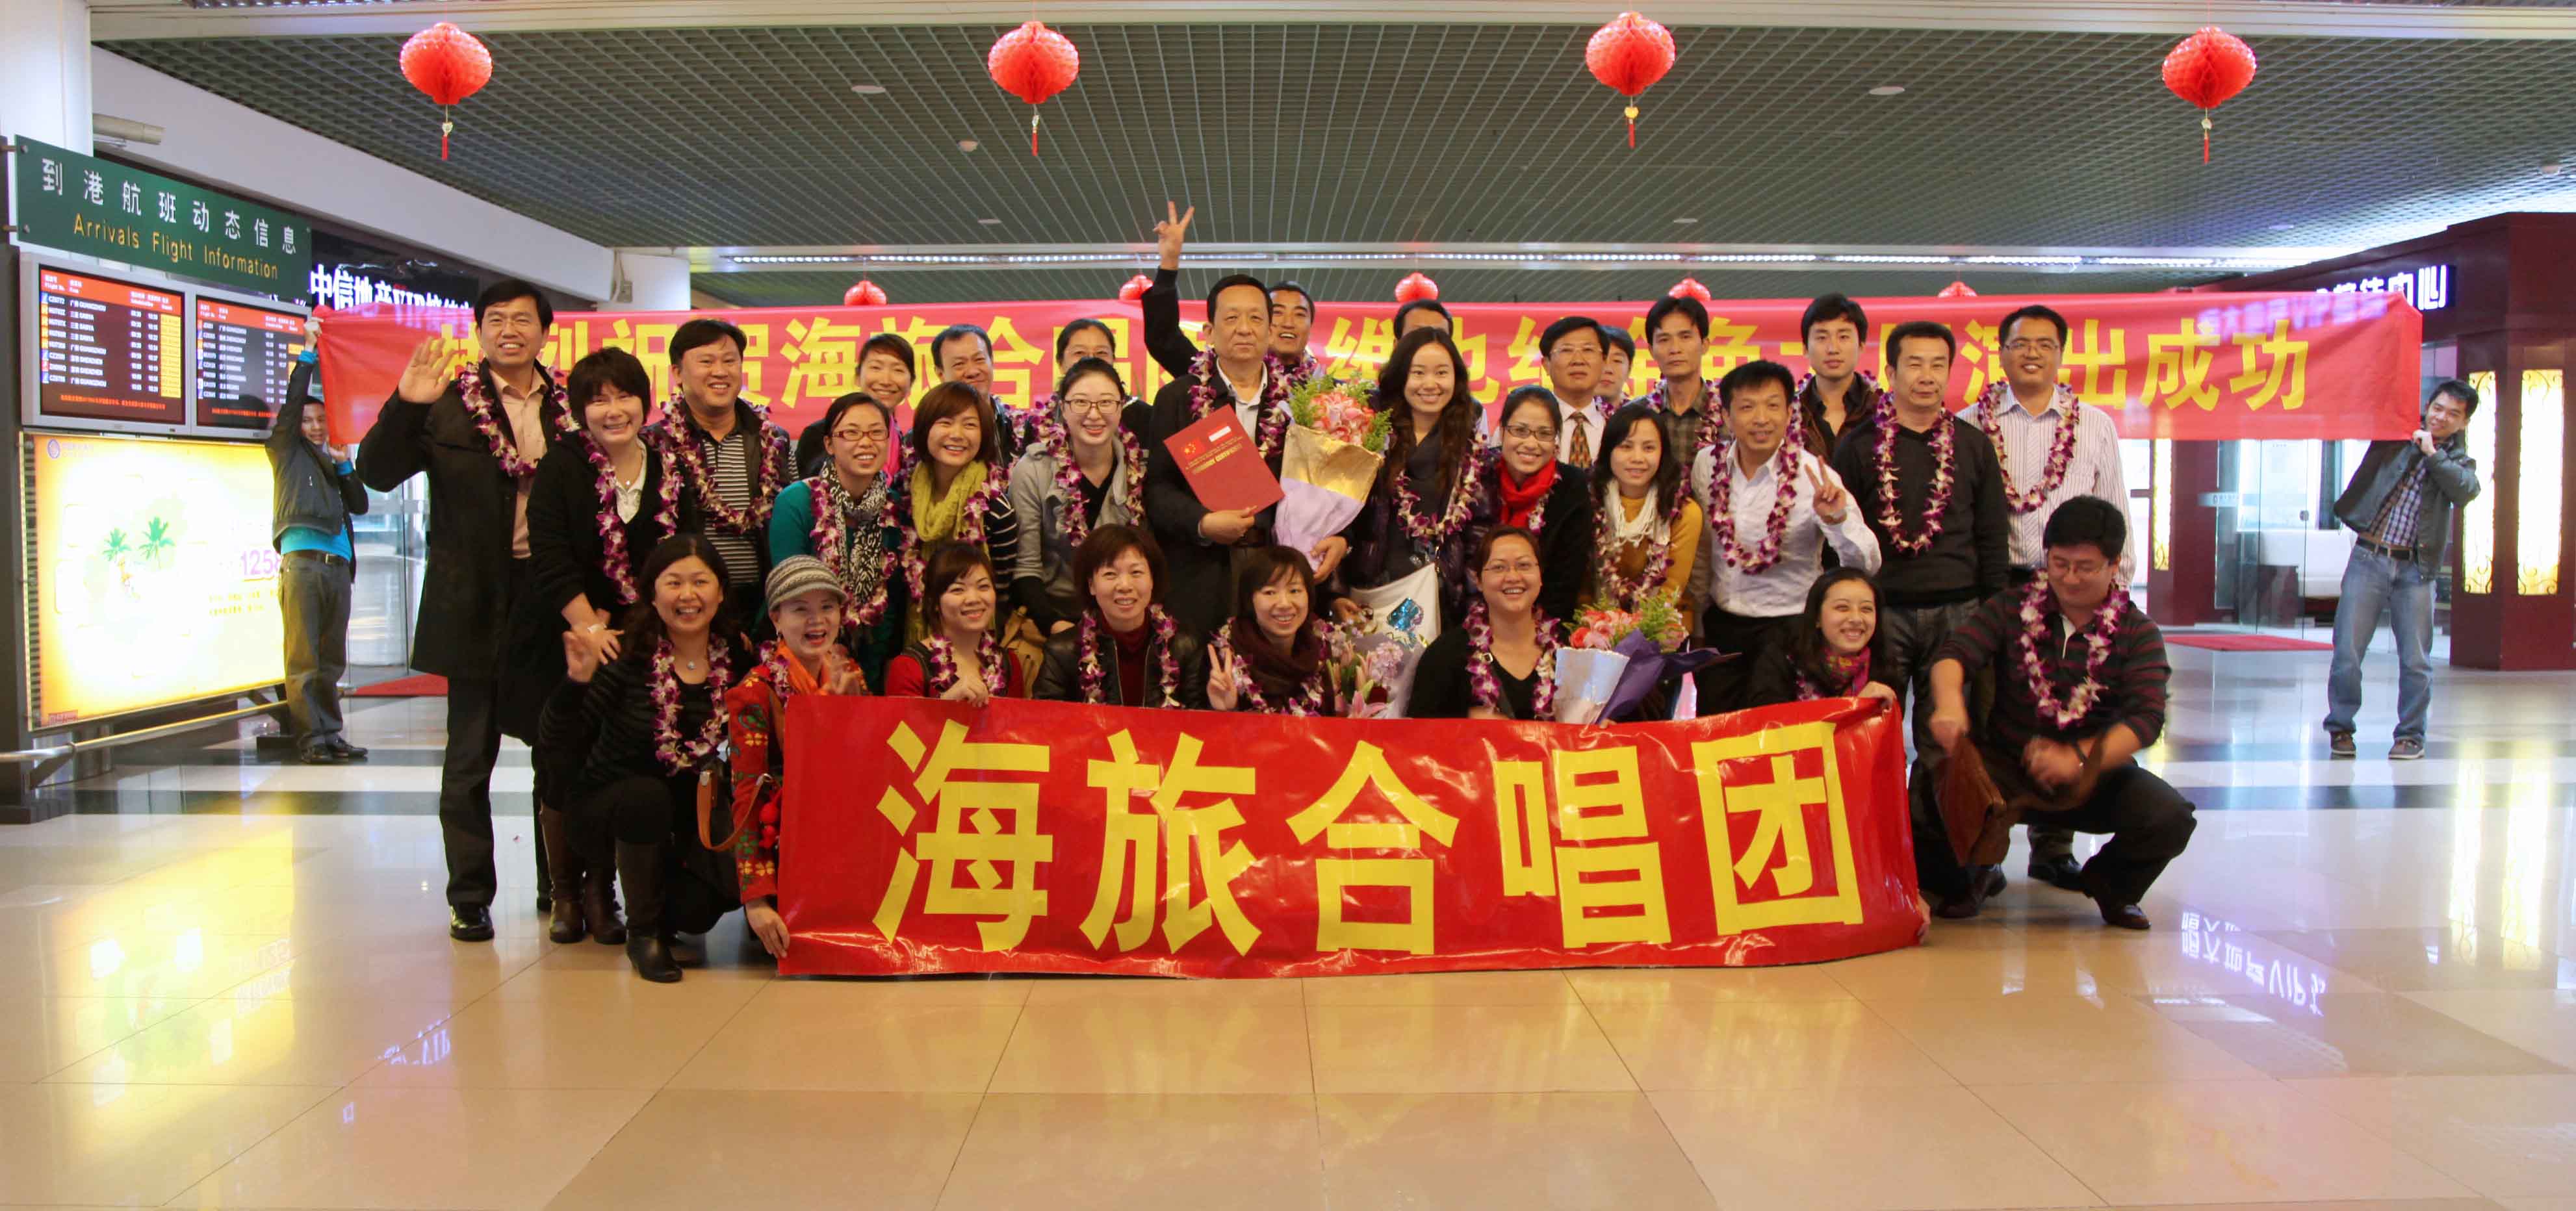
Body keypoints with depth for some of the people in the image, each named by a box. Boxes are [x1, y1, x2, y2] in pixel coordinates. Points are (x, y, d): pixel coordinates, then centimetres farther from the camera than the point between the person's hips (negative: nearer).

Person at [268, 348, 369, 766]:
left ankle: (331, 735, 8)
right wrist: (307, 356, 8)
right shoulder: (286, 450, 14)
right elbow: (293, 401, 4)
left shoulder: (332, 462, 27)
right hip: (302, 560, -5)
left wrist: (345, 467, 10)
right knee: (304, 657, -9)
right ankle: (311, 738, -10)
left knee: (332, 660, 5)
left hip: (338, 566, 5)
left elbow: (359, 505, 20)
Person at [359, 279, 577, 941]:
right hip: (477, 605, -2)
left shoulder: (570, 405, 6)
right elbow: (377, 473, -8)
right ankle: (469, 898, 19)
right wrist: (404, 406, -24)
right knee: (470, 758, 7)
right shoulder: (446, 404, -2)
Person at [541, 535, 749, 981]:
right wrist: (577, 682, -39)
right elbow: (556, 741, -22)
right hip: (608, 809, -2)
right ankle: (642, 932, -12)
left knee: (696, 910, -23)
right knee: (647, 795, -35)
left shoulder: (737, 657, -8)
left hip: (690, 815, 2)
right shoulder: (628, 656, -18)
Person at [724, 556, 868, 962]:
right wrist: (756, 899, -24)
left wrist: (847, 700, -13)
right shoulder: (755, 692, -14)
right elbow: (747, 795, -17)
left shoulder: (847, 674, 4)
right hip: (782, 846, -5)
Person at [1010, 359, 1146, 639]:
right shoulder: (1032, 471, -7)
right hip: (1055, 612, -2)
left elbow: (1154, 557, 8)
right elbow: (1025, 567, -7)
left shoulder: (1143, 467, 1)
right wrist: (1054, 624, -20)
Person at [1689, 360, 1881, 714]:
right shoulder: (1707, 464, -4)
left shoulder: (1814, 476, -15)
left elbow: (1866, 565, -18)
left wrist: (1836, 519, -36)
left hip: (1790, 627, -3)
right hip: (1721, 622, 3)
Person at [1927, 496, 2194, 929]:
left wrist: (2081, 758, -33)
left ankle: (2112, 884, 10)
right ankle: (1971, 878, 10)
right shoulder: (2011, 609, 3)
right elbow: (1954, 653, -14)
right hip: (2005, 766, 0)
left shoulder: (2138, 633, -1)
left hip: (2095, 775, 1)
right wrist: (1950, 705, -38)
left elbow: (2146, 718, -15)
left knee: (2170, 817, -28)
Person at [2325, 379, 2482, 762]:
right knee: (2347, 650, -3)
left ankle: (2411, 735, 15)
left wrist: (2432, 454, -14)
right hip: (2369, 559, -1)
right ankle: (2340, 728, 11)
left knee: (2415, 659, 2)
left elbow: (2466, 490, -8)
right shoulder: (2396, 434, 9)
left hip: (2415, 569, 1)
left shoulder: (2459, 461, 11)